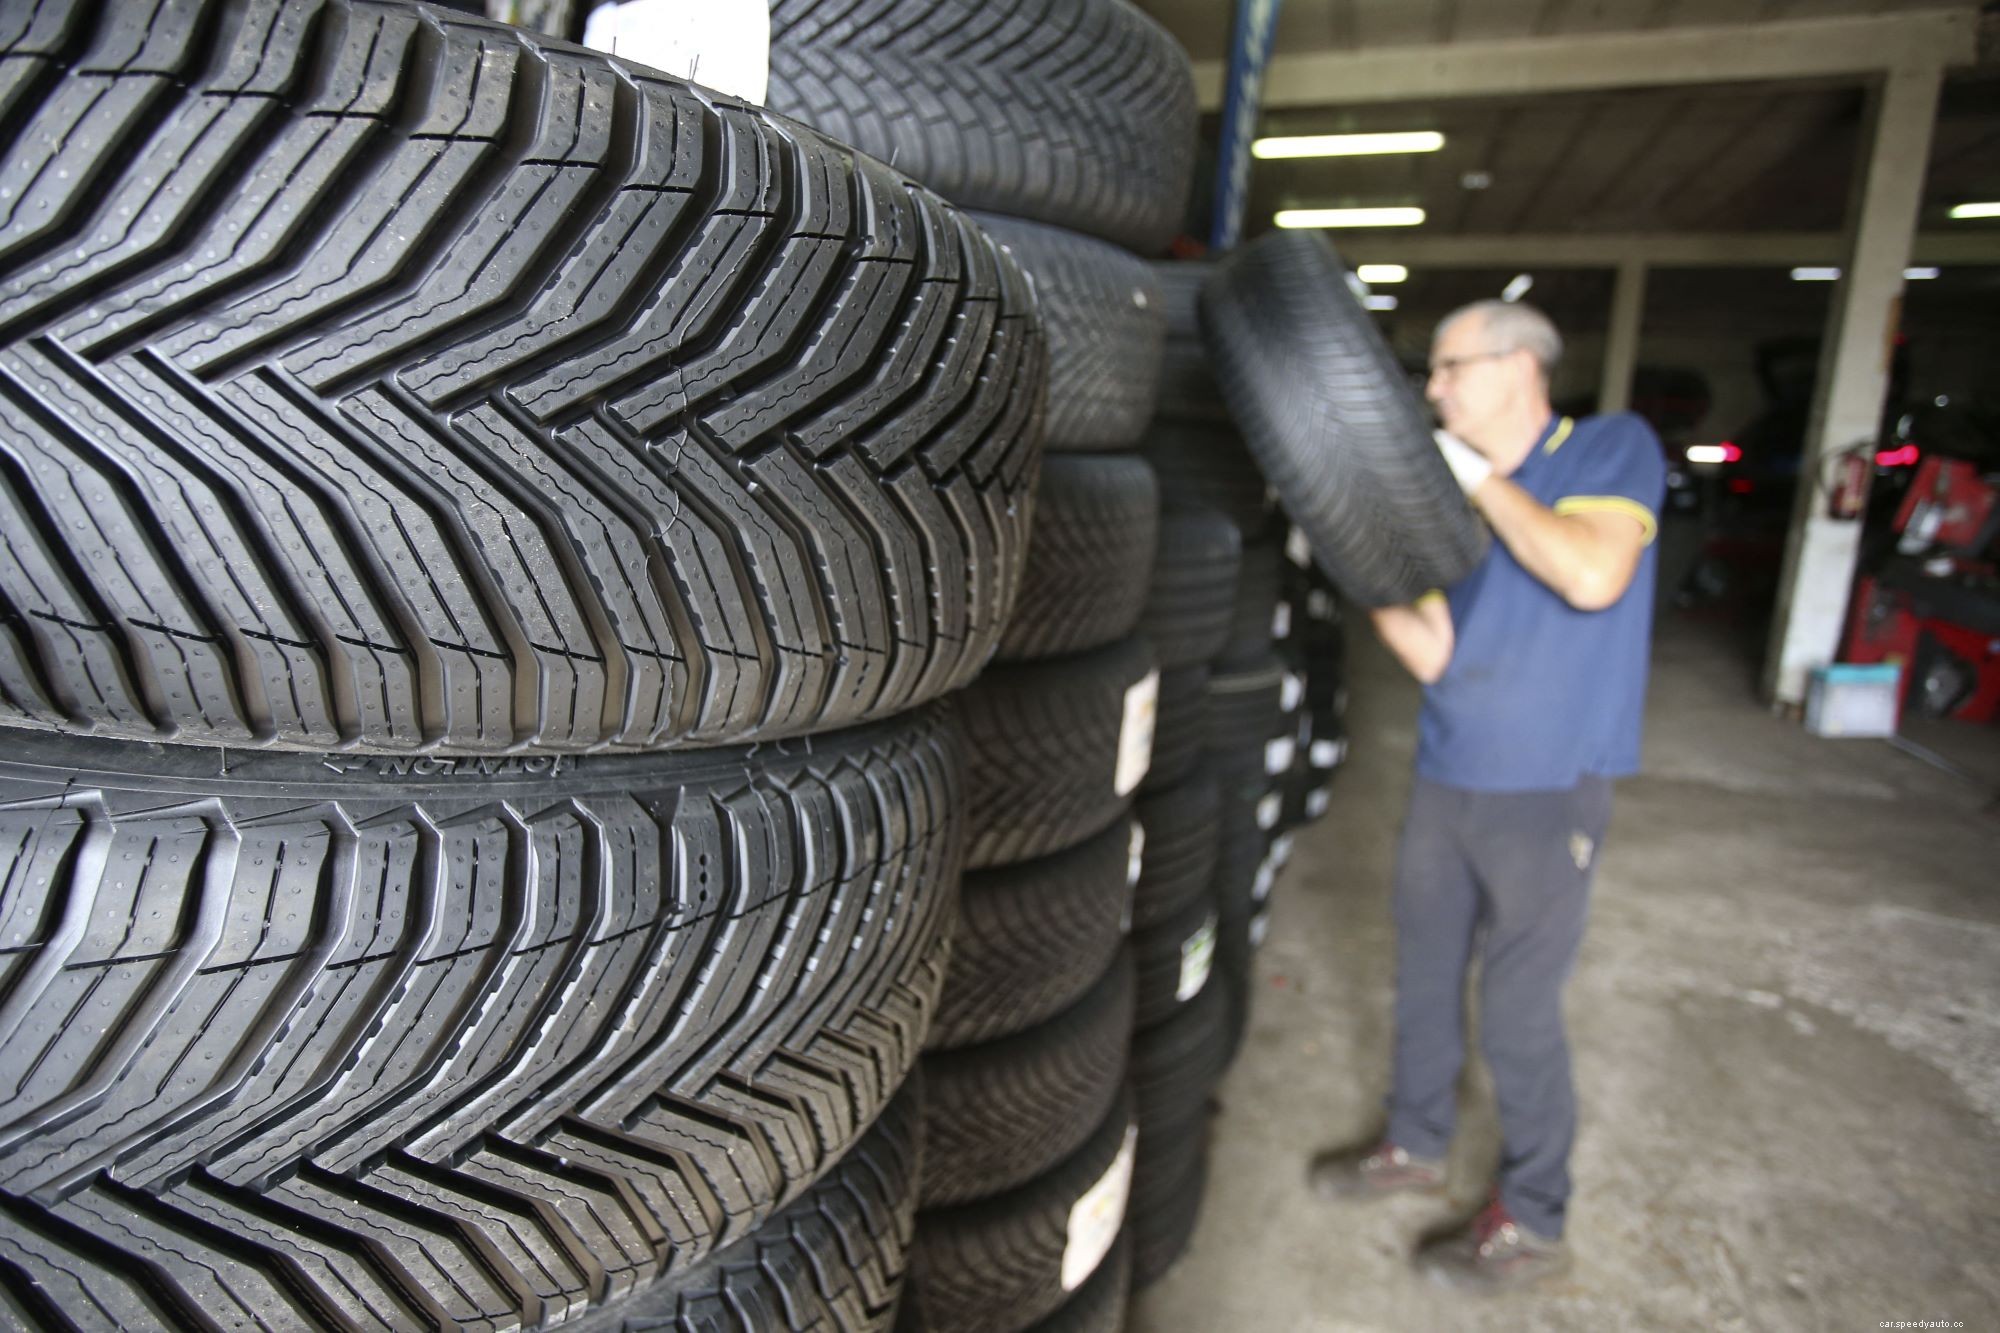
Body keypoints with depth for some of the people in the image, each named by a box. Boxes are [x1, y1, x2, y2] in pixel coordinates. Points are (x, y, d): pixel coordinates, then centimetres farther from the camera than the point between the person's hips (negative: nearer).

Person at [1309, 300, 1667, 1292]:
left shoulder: (1614, 448, -7)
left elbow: (1593, 575, -27)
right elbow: (1432, 655, -1)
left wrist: (1479, 477, -17)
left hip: (1546, 795, -6)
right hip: (1446, 778, 6)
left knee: (1518, 1011, 4)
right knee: (1423, 976, 17)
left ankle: (1532, 1222, 25)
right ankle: (1417, 1145, 40)